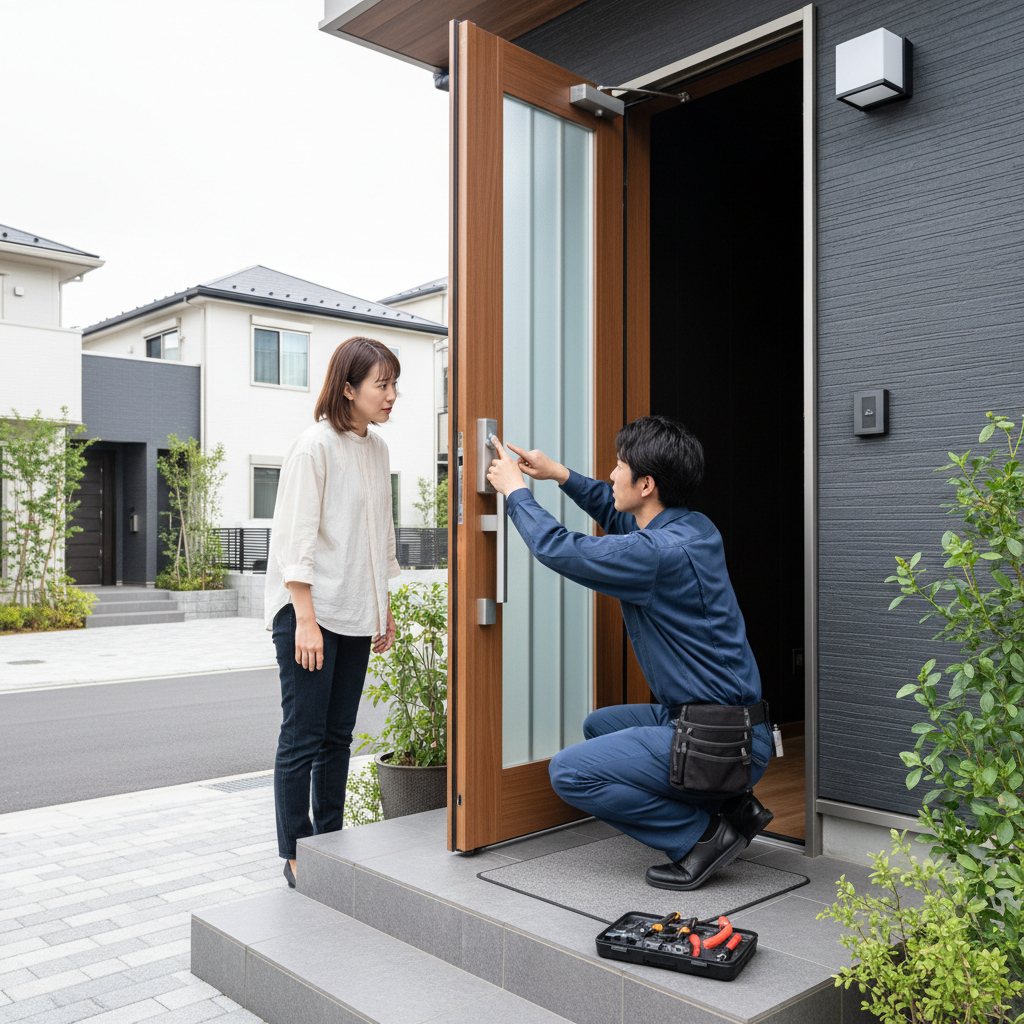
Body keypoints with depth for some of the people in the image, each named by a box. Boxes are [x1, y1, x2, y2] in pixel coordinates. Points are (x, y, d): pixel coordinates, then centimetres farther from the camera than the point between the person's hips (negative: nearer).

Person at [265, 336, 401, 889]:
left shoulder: (377, 448, 12)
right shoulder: (315, 446, -12)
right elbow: (294, 538, -15)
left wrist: (384, 608, 17)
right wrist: (306, 619, -18)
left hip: (355, 615, 8)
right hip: (308, 613, -7)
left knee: (337, 736, 13)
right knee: (302, 738, 0)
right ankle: (296, 856, 12)